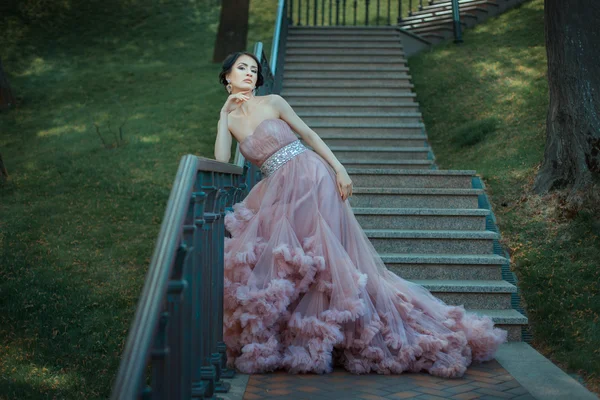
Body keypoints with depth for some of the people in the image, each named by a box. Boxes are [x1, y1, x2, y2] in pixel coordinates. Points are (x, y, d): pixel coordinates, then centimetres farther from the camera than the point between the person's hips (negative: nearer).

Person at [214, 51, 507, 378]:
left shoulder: (273, 102, 3)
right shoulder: (230, 119, 11)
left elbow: (308, 133, 4)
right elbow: (221, 164, -2)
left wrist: (338, 168, -6)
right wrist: (223, 115, -1)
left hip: (310, 176, -4)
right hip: (279, 192, 4)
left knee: (323, 253, -9)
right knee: (284, 259, -1)